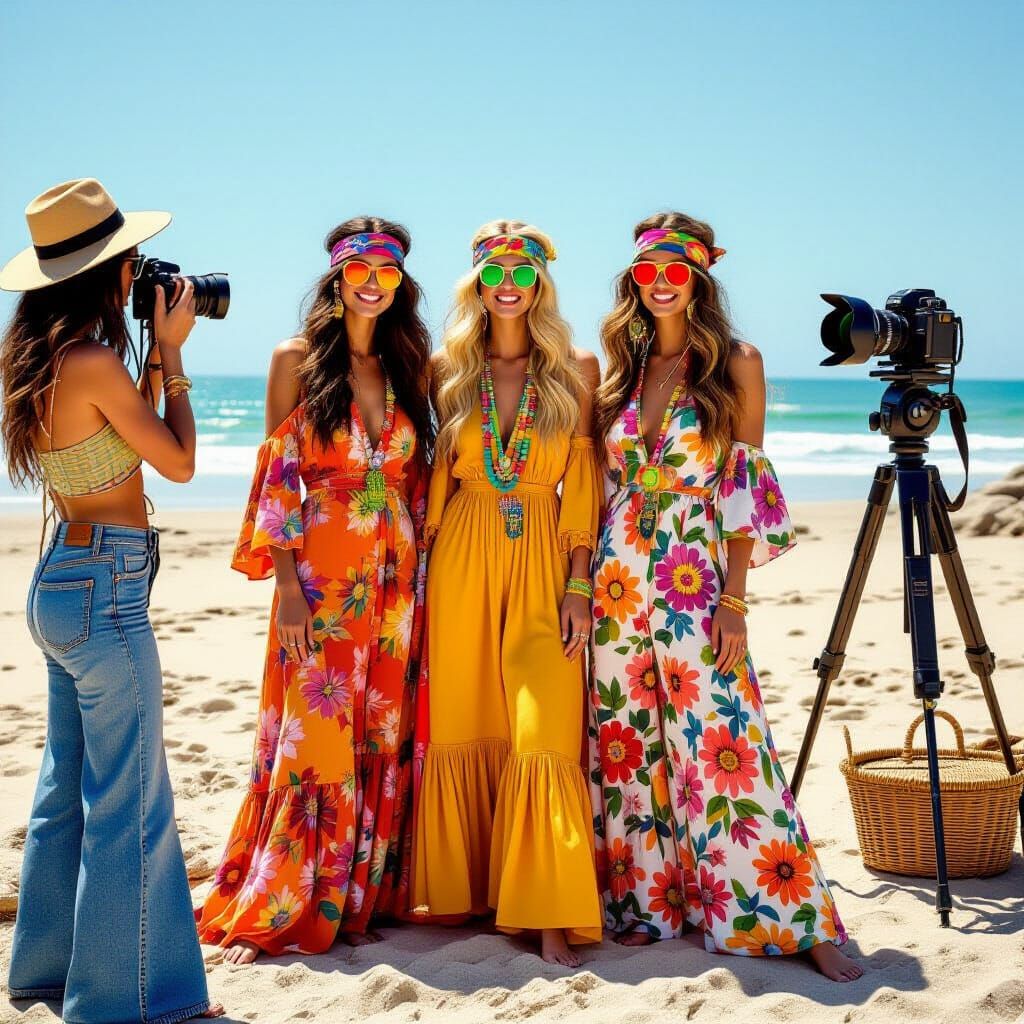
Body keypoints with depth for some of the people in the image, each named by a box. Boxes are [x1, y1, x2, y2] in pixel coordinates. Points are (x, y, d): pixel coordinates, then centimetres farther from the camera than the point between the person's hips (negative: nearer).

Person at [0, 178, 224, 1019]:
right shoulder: (93, 363, -19)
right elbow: (180, 462, -10)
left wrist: (156, 355, 12)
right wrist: (172, 352, -3)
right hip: (106, 585, -10)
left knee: (68, 787, 19)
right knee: (131, 801, -1)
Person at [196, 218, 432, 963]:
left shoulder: (409, 365, 10)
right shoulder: (298, 360, -1)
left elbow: (418, 478, 12)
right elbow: (278, 480, -4)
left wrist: (421, 571, 5)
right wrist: (287, 583, -11)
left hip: (397, 583, 4)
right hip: (322, 580, -4)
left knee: (383, 742, 7)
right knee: (312, 740, -3)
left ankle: (358, 900, 20)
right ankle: (273, 912, 10)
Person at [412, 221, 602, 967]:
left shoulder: (575, 370, 2)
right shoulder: (450, 369, 6)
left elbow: (582, 486, 0)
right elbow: (437, 479, 9)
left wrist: (578, 584, -5)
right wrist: (423, 573, 4)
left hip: (542, 564, -1)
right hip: (462, 561, 2)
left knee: (544, 732, -7)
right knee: (462, 729, 6)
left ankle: (551, 913, -3)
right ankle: (461, 890, 20)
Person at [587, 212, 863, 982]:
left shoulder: (736, 363, -1)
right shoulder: (619, 368, 10)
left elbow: (746, 489, -4)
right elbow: (604, 479, 13)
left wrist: (734, 602, -10)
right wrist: (586, 582, 6)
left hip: (695, 582, -4)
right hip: (619, 580, 4)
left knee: (720, 745, -6)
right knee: (626, 748, 8)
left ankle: (799, 922, 2)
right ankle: (645, 904, 22)